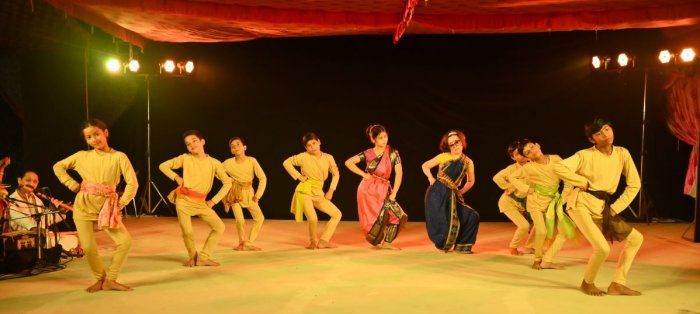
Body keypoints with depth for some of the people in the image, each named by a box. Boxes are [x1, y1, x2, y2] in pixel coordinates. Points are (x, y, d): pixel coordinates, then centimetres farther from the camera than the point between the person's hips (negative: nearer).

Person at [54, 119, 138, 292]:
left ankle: (110, 280, 5)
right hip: (84, 206, 1)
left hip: (107, 207, -1)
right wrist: (73, 185, 3)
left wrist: (120, 204, -9)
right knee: (88, 248, -6)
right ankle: (100, 278, 21)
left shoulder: (119, 157, -5)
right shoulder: (82, 156, 3)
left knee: (125, 241, -12)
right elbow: (58, 167, 15)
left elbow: (132, 183, -9)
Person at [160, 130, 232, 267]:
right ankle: (193, 256, 22)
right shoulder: (185, 158, -2)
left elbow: (227, 182, 2)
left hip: (201, 202, 2)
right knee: (187, 232, -9)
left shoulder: (214, 163, -2)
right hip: (183, 200, -2)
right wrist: (177, 178, -5)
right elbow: (163, 166, 8)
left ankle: (203, 257, 7)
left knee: (220, 227, -8)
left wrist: (213, 201, -1)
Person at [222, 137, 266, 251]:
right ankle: (242, 242, 13)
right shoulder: (228, 163, -11)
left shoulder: (252, 161, -12)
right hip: (235, 193, -2)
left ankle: (249, 242, 7)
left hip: (249, 193, 2)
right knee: (240, 220, -13)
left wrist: (258, 195, -10)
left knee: (260, 217, -7)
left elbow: (263, 178, -8)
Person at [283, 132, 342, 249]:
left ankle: (323, 241, 7)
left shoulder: (328, 158, 4)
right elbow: (286, 162, 1)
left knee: (337, 214, 1)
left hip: (318, 193, 5)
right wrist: (298, 176, -4)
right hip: (305, 191, -5)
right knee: (313, 219, -22)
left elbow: (336, 174, 15)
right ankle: (313, 241, 8)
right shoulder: (304, 157, -5)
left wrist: (331, 190, 6)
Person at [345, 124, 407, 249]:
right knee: (379, 216, -10)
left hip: (384, 190, 3)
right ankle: (377, 241, 14)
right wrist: (364, 174, -7)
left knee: (398, 215, -5)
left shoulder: (393, 153, -1)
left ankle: (386, 242, 8)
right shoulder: (368, 153, -3)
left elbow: (399, 173, -6)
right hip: (368, 189, -3)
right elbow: (348, 162, -3)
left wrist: (393, 193, -12)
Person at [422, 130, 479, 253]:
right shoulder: (444, 157, -1)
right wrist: (431, 180, -6)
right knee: (441, 222, -9)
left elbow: (471, 182, 18)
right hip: (437, 193, -4)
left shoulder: (468, 162, 5)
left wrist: (460, 192, 7)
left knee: (472, 216, -5)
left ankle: (461, 246, 7)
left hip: (451, 195, 4)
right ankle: (442, 245, 22)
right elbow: (425, 166, 4)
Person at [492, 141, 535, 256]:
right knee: (524, 225, -17)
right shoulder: (512, 168, -21)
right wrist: (509, 188, -24)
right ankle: (512, 248, 8)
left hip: (522, 202, 6)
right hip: (508, 202, -6)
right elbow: (497, 177, -32)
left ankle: (529, 247, 21)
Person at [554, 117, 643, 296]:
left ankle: (617, 284, 11)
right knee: (602, 248, -21)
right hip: (581, 204, -6)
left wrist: (615, 208, 2)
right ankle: (587, 283, 7)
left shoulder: (622, 154, 4)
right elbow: (559, 168, -21)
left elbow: (634, 184, 8)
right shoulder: (585, 155, -8)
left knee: (636, 238, 8)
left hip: (602, 209, 6)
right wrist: (585, 183, -12)